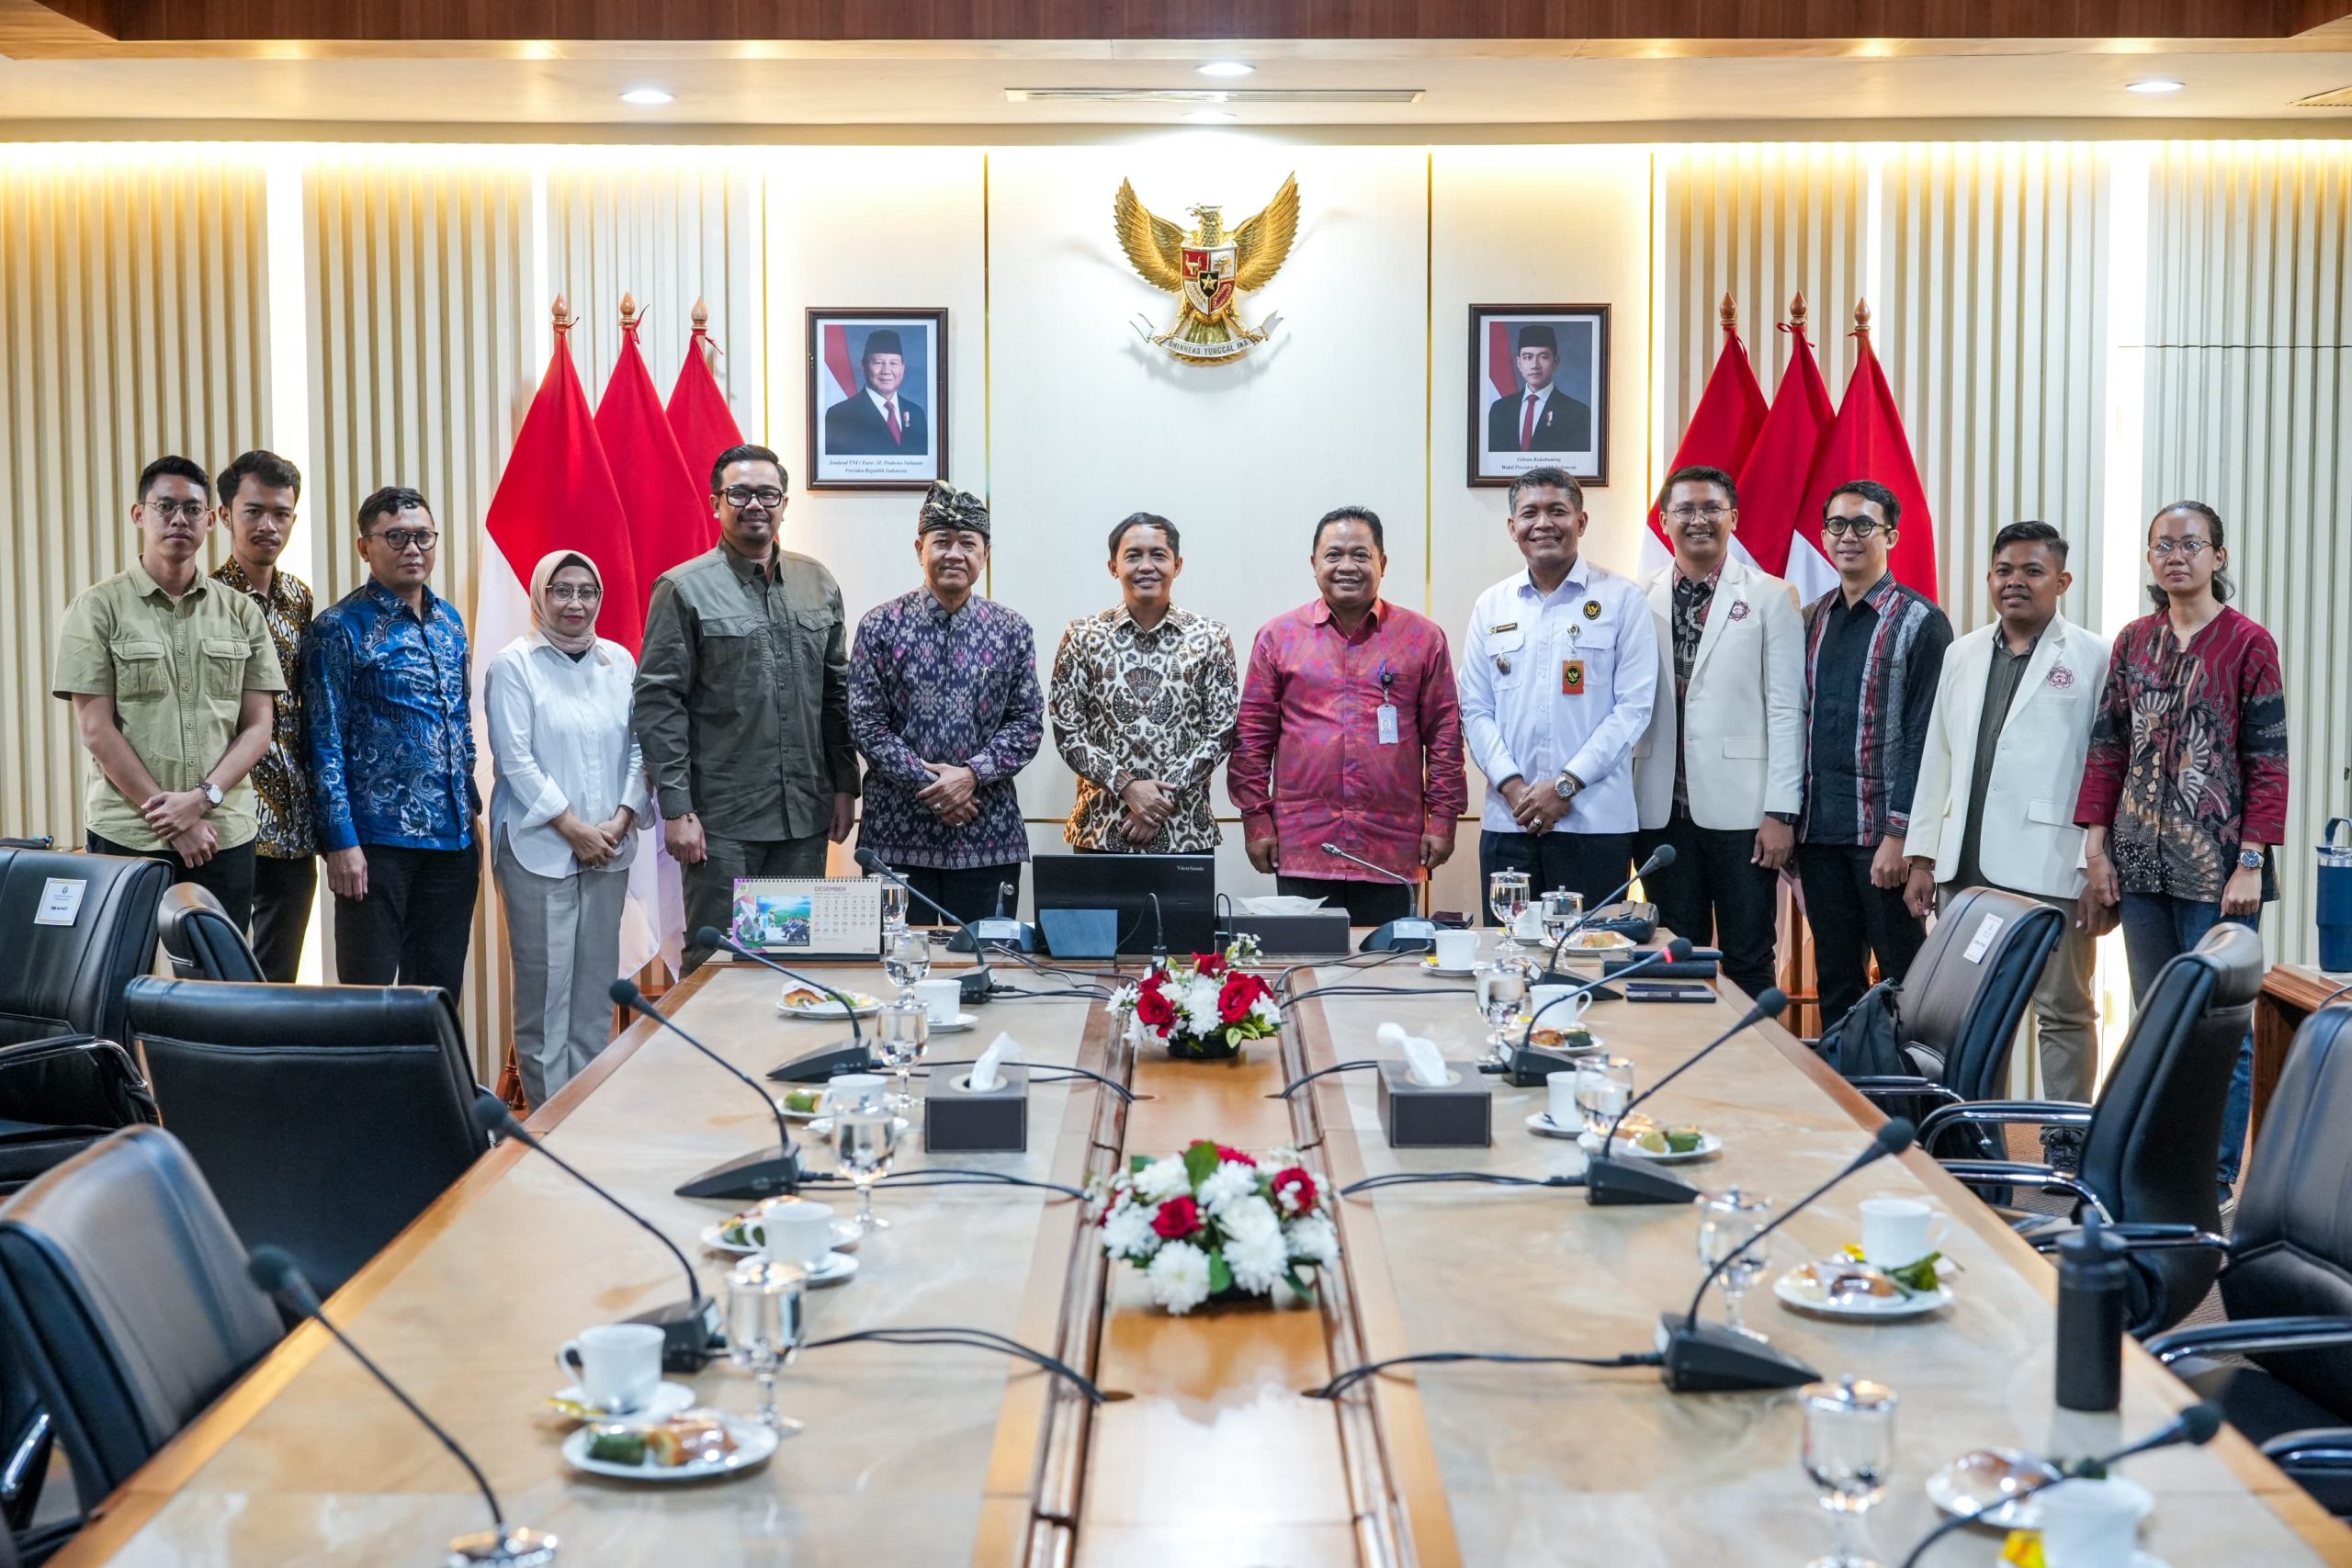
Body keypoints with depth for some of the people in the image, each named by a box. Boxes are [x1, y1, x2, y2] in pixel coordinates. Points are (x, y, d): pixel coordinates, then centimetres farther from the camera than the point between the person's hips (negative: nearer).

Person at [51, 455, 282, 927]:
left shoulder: (240, 612, 10)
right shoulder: (99, 606, 2)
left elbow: (257, 728, 6)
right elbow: (96, 729, -4)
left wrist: (202, 798, -10)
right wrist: (169, 818, -10)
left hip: (225, 834, 2)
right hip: (127, 834, -2)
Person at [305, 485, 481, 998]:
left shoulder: (449, 621, 12)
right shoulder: (340, 628, -7)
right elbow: (325, 743, -10)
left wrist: (471, 814, 16)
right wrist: (340, 840, -15)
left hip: (452, 839, 6)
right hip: (378, 840, -6)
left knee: (440, 990, 11)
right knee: (369, 994, 0)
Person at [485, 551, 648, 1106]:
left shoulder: (619, 662, 10)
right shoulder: (514, 664, -3)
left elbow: (638, 749, 9)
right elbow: (515, 760, -9)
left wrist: (620, 821, -6)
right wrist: (574, 830, -12)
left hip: (608, 849, 4)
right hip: (539, 848, -4)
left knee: (597, 980, 7)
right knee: (545, 983, -3)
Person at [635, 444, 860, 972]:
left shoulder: (819, 585, 11)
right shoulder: (684, 589, -4)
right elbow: (657, 704, -7)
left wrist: (845, 786, 10)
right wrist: (676, 808, -12)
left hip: (806, 814, 4)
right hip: (722, 821, -4)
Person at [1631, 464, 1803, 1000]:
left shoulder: (1770, 598, 2)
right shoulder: (1639, 600, 7)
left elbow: (1786, 710, -2)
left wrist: (1781, 812, -7)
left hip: (1739, 809, -2)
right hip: (1663, 810, 2)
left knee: (1748, 963, 3)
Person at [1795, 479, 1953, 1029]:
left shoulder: (1920, 622, -4)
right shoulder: (1812, 621, 12)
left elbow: (1923, 736, -10)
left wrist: (1900, 834, -15)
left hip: (1881, 833, -5)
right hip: (1818, 830, 5)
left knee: (1904, 977, 1)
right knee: (1835, 980, 10)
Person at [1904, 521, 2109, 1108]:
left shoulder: (2092, 659, -2)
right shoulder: (1963, 655, 14)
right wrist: (1922, 857, 12)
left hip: (2050, 868, -5)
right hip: (1966, 866, 5)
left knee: (2063, 1014, 4)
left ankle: (2067, 1143, 11)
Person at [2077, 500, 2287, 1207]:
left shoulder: (2248, 644, -4)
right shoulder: (2133, 642, 10)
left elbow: (2268, 763, -6)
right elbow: (2107, 746, 11)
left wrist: (2250, 864, -12)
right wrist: (2097, 845, 5)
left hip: (2215, 869, -4)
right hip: (2142, 864, 5)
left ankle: (2217, 1181, 8)